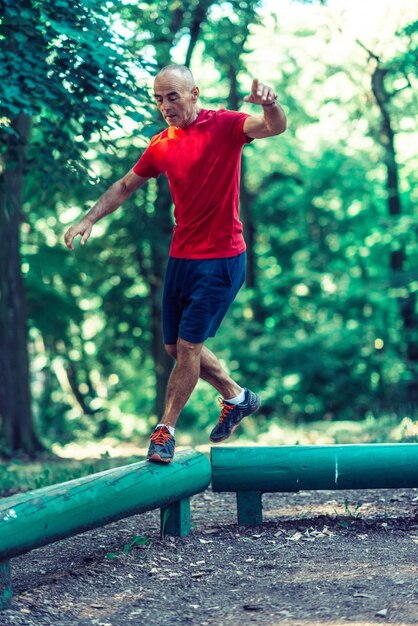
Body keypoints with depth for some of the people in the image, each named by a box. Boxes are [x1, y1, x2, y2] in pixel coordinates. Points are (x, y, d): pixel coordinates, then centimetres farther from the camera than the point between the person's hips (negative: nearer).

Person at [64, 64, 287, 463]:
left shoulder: (223, 125, -9)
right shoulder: (161, 145, 8)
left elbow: (275, 127, -25)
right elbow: (125, 186, 20)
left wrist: (270, 105, -48)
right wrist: (90, 219, 9)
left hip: (221, 258, -7)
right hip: (180, 257, 7)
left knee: (188, 345, -7)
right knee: (177, 347, 13)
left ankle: (165, 430, 6)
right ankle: (237, 397, 32)